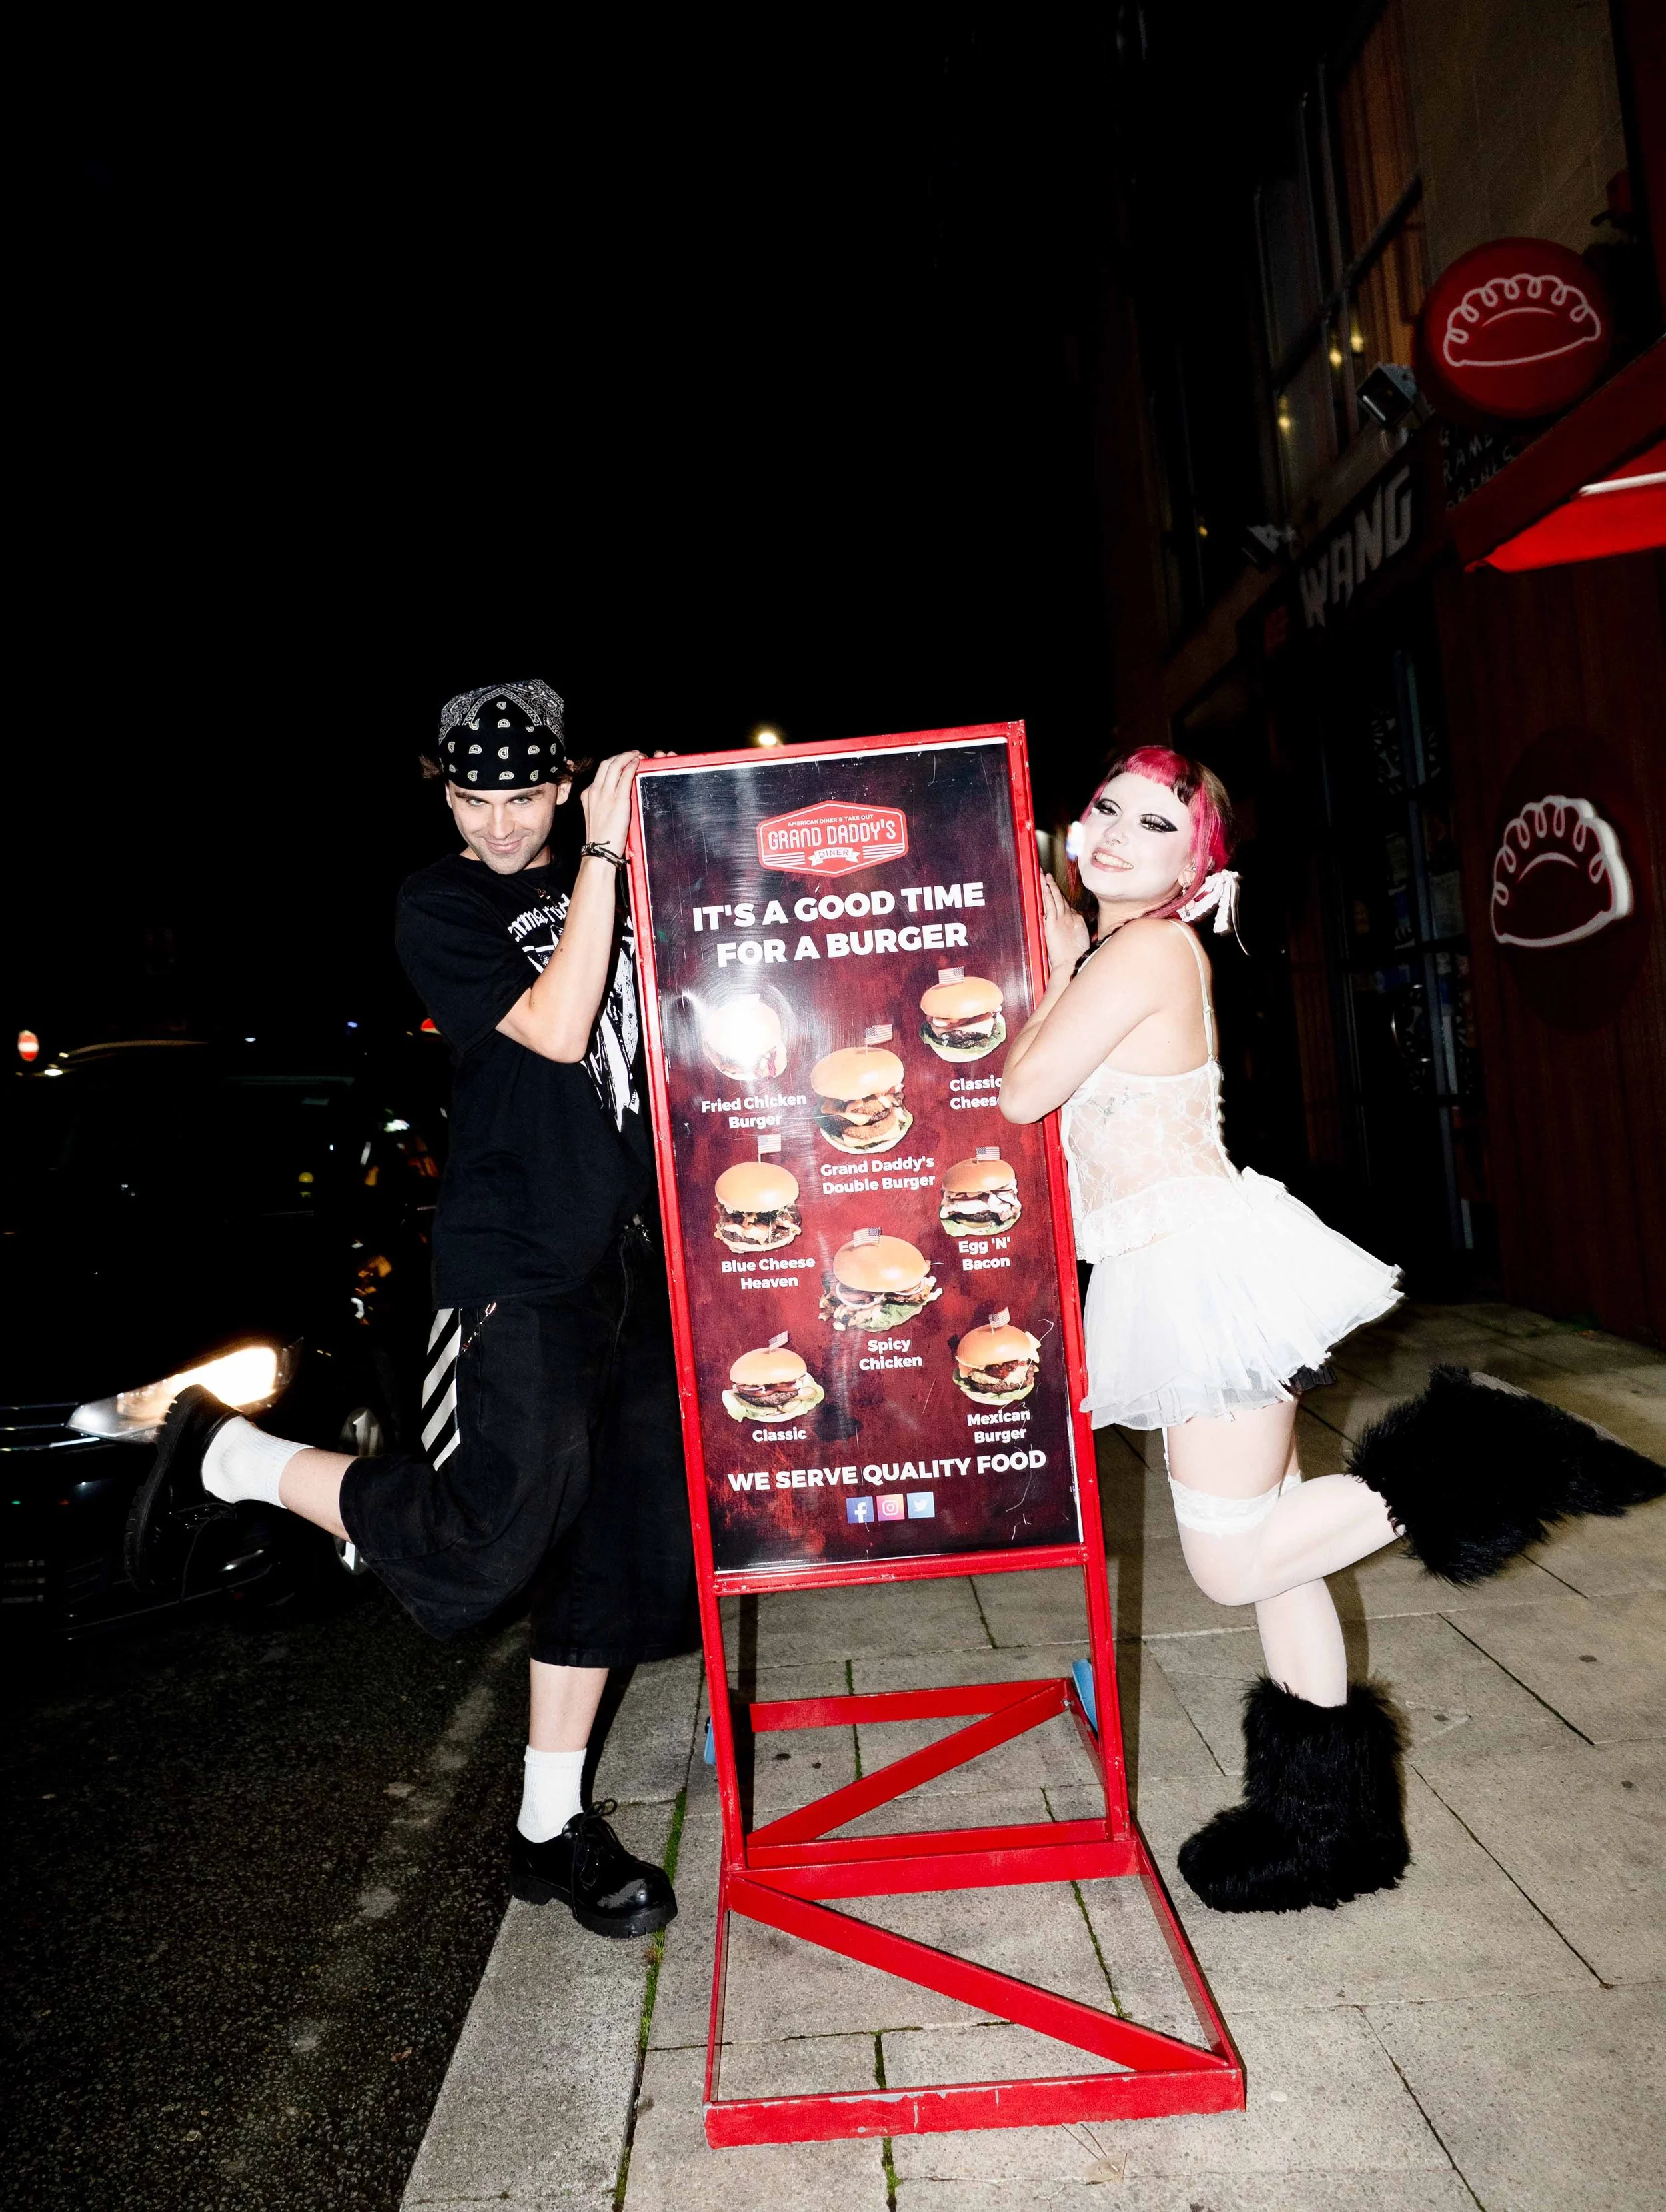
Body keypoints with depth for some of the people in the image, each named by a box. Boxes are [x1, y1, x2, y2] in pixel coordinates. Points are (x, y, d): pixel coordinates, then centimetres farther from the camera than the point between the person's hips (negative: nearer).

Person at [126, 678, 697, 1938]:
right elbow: (554, 1027, -18)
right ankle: (226, 1457, 12)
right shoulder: (440, 905, -4)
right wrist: (603, 855, -17)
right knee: (492, 1526, -12)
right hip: (510, 1264, -6)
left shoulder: (600, 883, 13)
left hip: (625, 1250, 6)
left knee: (611, 1542, 8)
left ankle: (552, 1828, 23)